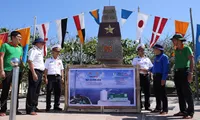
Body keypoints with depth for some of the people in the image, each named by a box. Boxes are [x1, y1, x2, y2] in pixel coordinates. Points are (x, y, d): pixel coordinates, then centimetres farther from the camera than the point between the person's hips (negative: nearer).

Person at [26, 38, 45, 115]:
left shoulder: (39, 51, 23)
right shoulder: (33, 50, -4)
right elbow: (30, 61, -15)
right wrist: (33, 73, -23)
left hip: (40, 73, 9)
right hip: (35, 72, -9)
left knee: (37, 91, 11)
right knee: (32, 91, -9)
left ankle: (34, 107, 18)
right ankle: (30, 109, -7)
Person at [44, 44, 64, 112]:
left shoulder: (60, 61, 21)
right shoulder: (48, 60, 10)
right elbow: (45, 70, 3)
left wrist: (62, 77, 7)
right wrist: (46, 78, -6)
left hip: (58, 77, 4)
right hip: (50, 76, -3)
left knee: (58, 92, 2)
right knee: (49, 92, -4)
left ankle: (56, 106, 10)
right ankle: (48, 107, 2)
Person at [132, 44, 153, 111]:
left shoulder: (147, 59, 19)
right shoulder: (135, 59, 9)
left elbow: (151, 67, 17)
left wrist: (147, 70, -4)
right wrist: (141, 70, -14)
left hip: (146, 76, 3)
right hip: (139, 76, -3)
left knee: (147, 92, 3)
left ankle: (147, 106, 12)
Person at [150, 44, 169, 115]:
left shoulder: (164, 57, -8)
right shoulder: (156, 57, 18)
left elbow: (166, 69, -15)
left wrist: (163, 79, -20)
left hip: (160, 76, -9)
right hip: (155, 76, 9)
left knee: (162, 93, -4)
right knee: (156, 93, 12)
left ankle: (165, 109, 3)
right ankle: (158, 108, 23)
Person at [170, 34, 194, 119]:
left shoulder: (187, 48, -4)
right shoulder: (176, 50, 16)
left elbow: (191, 61, -11)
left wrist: (191, 73, -20)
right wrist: (175, 72, 12)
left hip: (184, 72, -7)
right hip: (177, 72, 7)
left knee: (187, 93, -6)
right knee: (180, 93, 9)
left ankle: (190, 112, 0)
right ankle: (183, 111, 18)